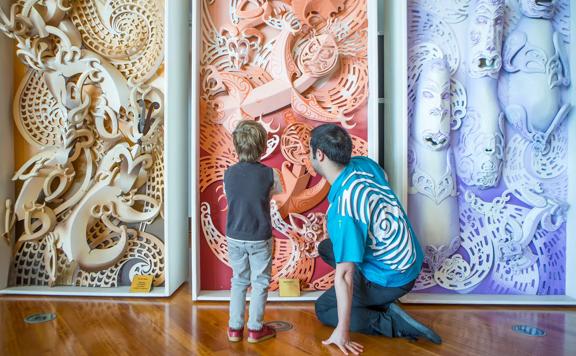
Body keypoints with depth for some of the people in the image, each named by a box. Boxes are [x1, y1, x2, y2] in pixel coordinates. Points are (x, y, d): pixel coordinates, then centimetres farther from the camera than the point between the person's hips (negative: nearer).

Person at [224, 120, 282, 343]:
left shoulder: (229, 173, -6)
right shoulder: (268, 174, -14)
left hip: (234, 238, 3)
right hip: (260, 239, -3)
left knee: (238, 281, 18)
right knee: (260, 283, 12)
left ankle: (235, 328, 25)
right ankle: (255, 329, 20)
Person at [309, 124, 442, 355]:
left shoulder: (342, 211, -34)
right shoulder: (365, 164, -12)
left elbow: (344, 274, -29)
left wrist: (342, 331, -18)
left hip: (391, 279, -8)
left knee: (323, 309, 9)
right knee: (326, 247, 18)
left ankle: (393, 323, -1)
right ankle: (373, 299, 15)